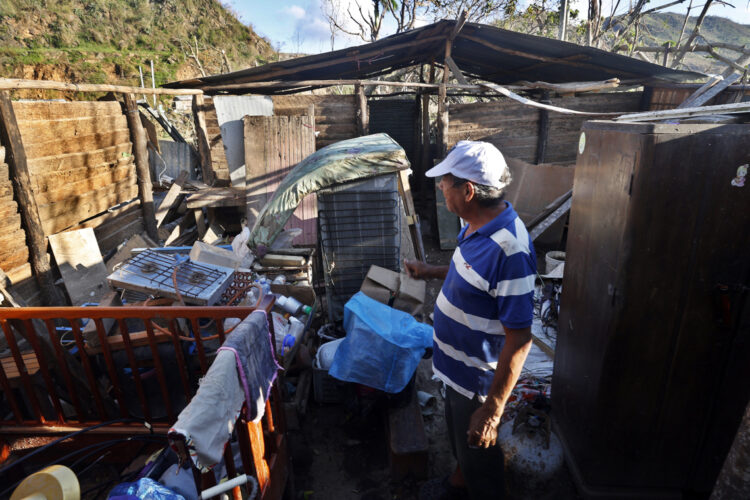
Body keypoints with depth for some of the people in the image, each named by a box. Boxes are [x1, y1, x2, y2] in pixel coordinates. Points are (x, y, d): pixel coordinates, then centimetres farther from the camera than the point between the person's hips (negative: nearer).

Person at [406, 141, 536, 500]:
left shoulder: (509, 250, -34)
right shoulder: (478, 226, -5)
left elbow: (519, 339, -29)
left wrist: (492, 409, -24)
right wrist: (431, 272, 15)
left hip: (478, 378, -9)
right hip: (459, 365, 9)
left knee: (478, 451, 18)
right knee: (457, 431, 31)